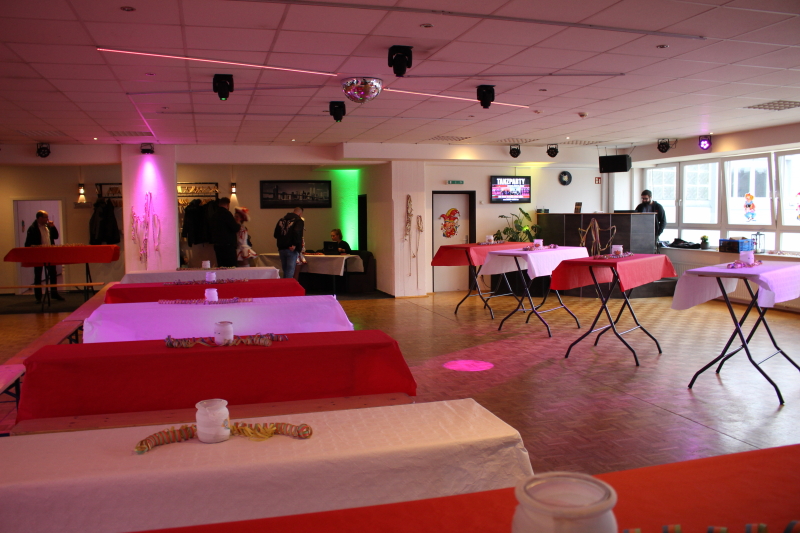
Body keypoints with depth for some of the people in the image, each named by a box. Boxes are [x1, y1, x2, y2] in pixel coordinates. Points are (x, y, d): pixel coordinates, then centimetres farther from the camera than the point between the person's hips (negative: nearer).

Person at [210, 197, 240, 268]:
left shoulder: (214, 214, 14)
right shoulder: (226, 213, -12)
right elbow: (235, 228, -17)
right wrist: (239, 225, 5)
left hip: (217, 245, 8)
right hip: (227, 245, -8)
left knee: (221, 266, 10)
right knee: (231, 267, -6)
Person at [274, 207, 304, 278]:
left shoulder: (282, 220, 14)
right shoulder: (299, 221, -4)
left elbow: (275, 235, 14)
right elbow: (297, 232, -24)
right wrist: (295, 244, -19)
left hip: (281, 248, 6)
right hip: (291, 250, -6)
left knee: (285, 270, 16)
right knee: (290, 272, -5)